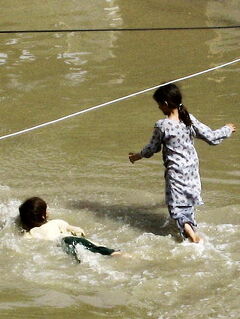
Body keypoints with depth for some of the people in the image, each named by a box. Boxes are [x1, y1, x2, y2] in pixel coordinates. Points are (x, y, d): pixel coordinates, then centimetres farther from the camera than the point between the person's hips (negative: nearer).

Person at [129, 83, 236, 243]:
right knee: (189, 202, 22)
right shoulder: (190, 120, -6)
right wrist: (227, 130, 17)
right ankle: (192, 226, 35)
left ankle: (189, 231, -21)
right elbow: (211, 137, -3)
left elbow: (152, 149, -4)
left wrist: (137, 156, 15)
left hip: (175, 171, -5)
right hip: (192, 169, 5)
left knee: (177, 206, -1)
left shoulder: (162, 126, -17)